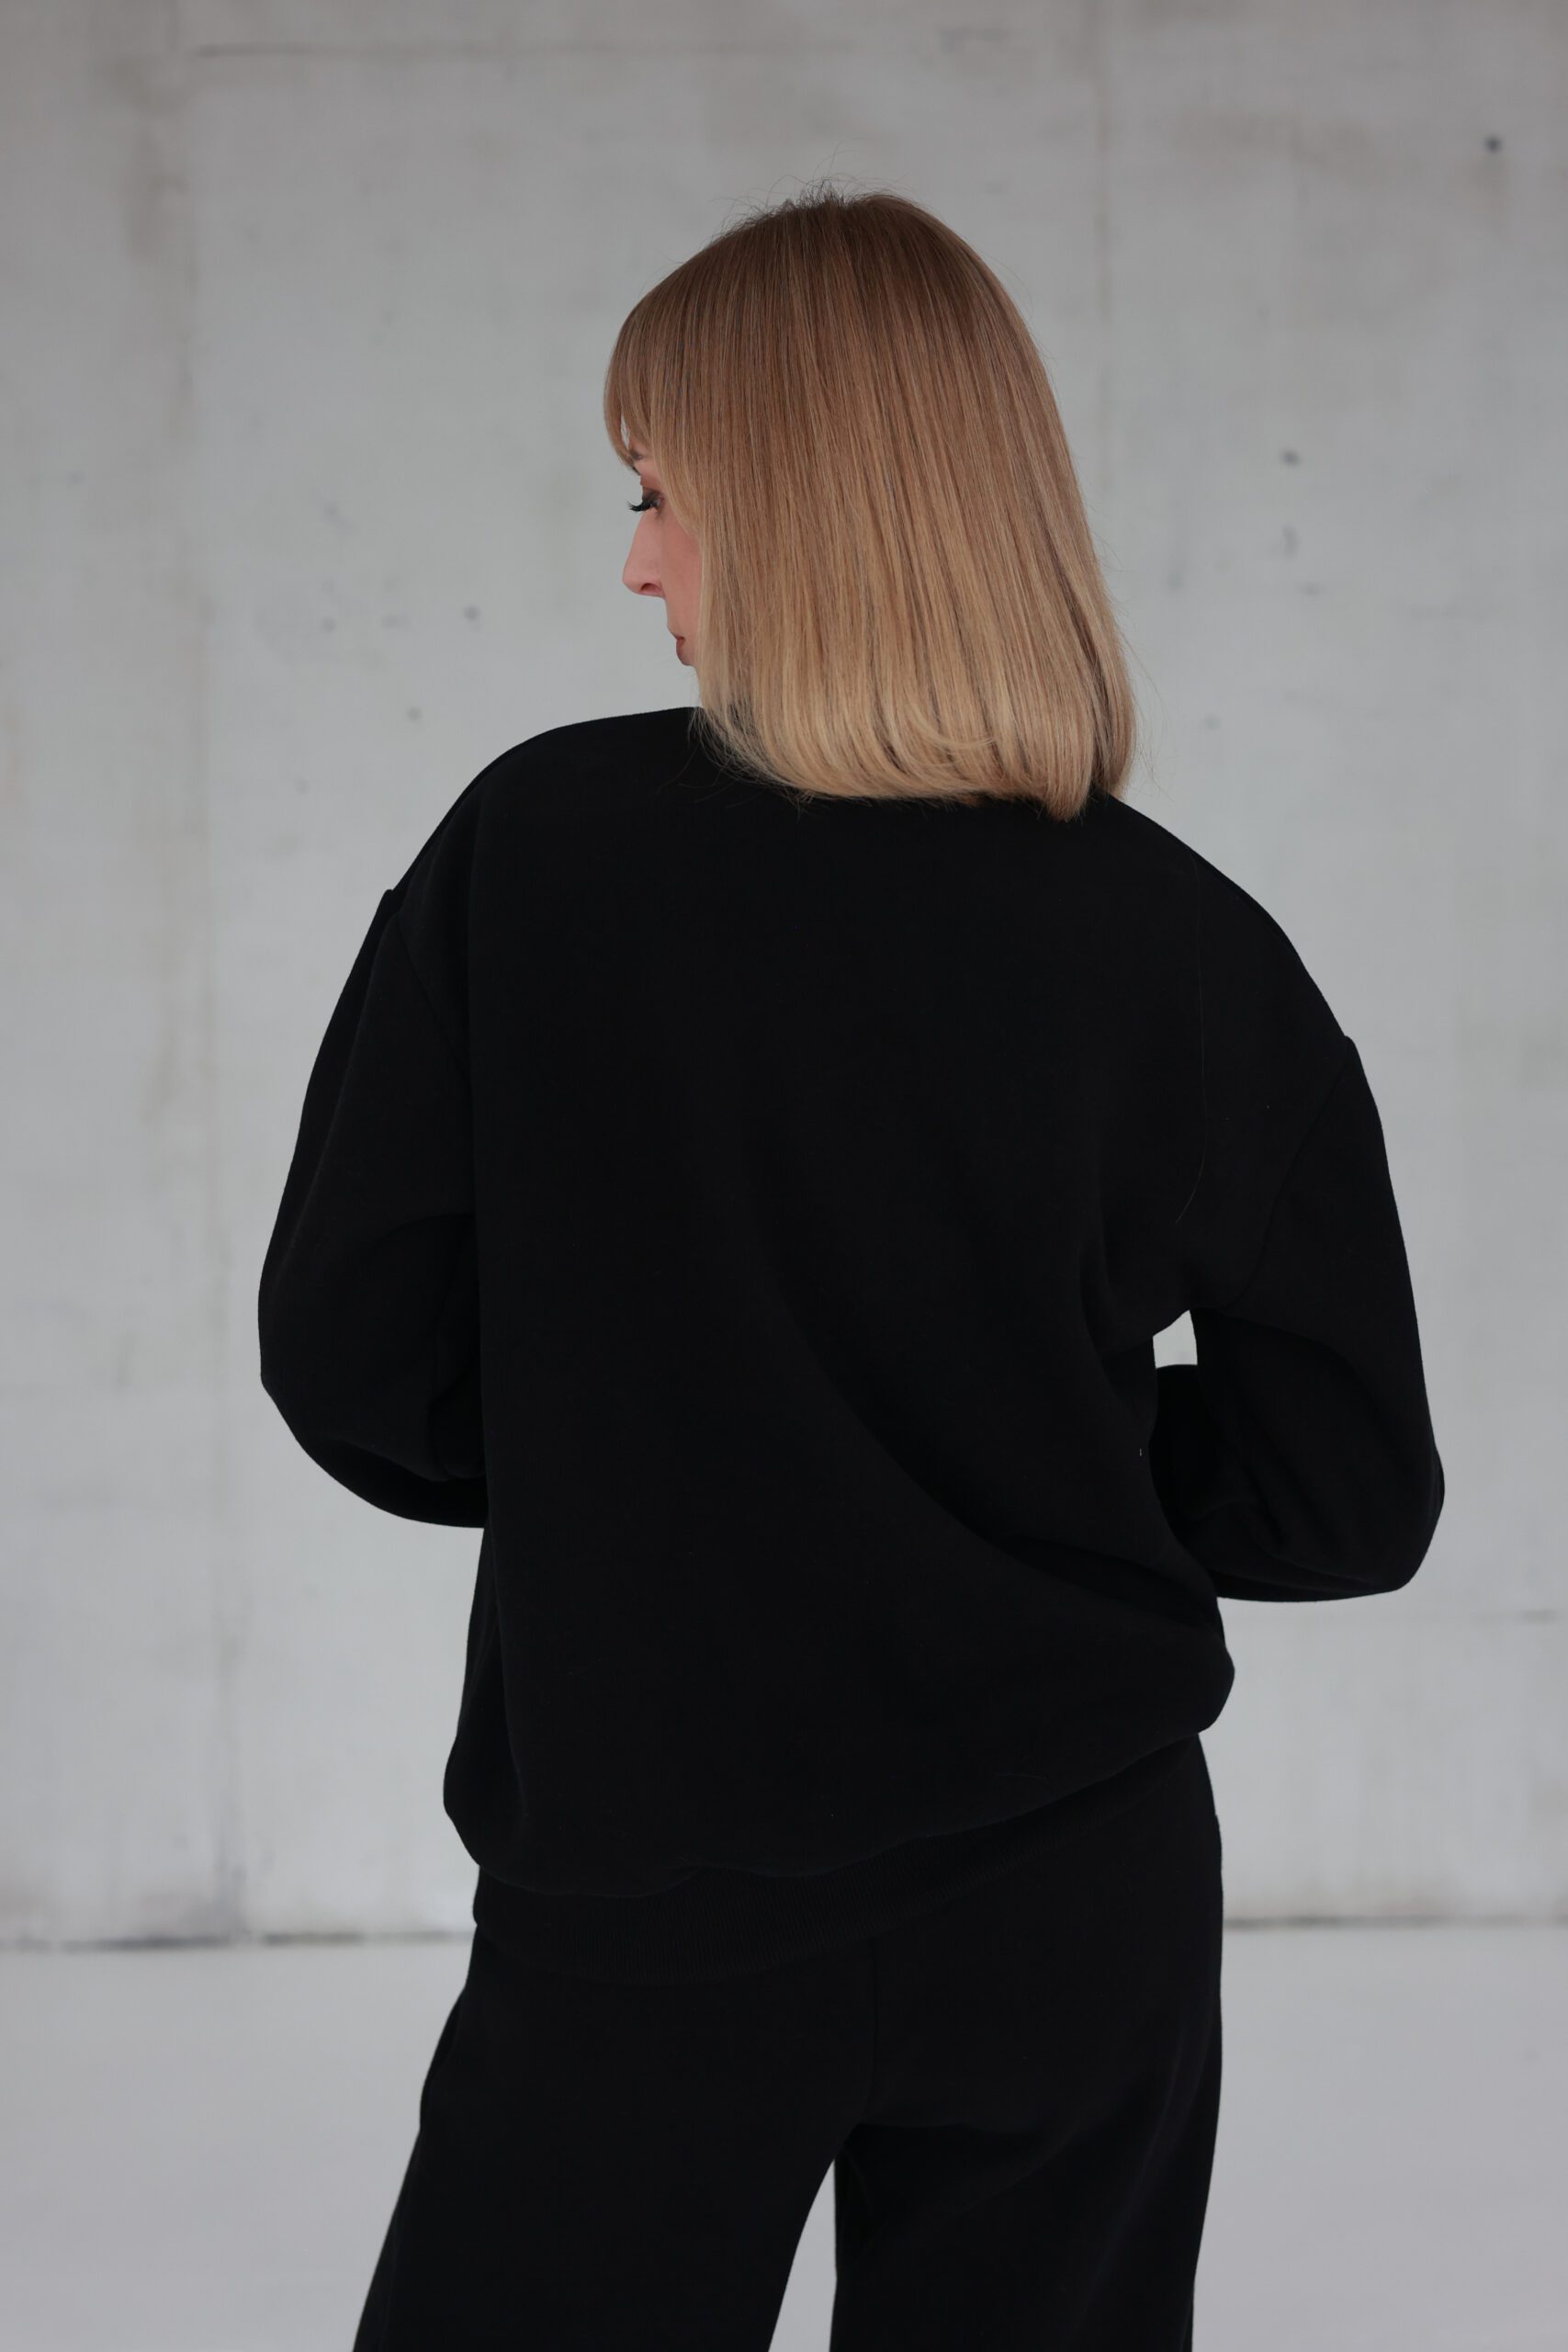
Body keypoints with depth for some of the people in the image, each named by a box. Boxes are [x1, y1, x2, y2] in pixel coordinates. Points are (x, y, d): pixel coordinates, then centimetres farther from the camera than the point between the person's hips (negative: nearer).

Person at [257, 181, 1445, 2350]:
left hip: (645, 1902, -1)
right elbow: (1349, 1491, -4)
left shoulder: (533, 849, -12)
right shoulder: (1193, 956, -9)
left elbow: (353, 1364, -8)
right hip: (1071, 1896, 2)